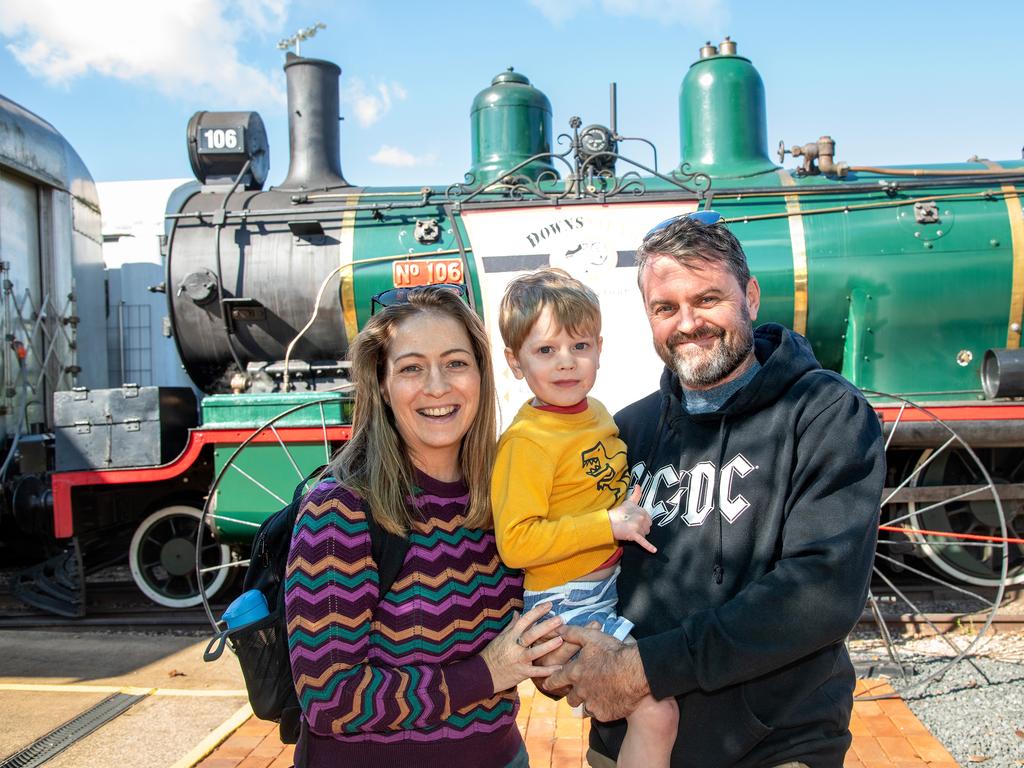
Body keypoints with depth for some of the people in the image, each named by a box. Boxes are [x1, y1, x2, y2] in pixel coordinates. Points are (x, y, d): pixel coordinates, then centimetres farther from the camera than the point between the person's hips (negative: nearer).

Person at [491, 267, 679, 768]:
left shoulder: (596, 412, 5)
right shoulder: (526, 440, -20)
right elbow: (515, 543, -25)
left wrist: (638, 512, 8)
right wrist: (609, 524, -24)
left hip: (616, 585, 9)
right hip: (568, 602, -8)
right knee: (657, 712, -14)